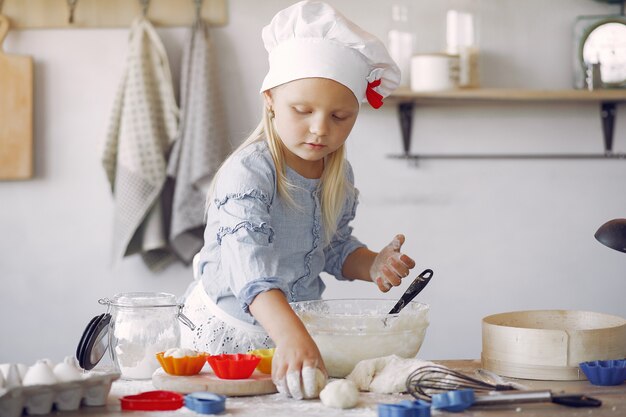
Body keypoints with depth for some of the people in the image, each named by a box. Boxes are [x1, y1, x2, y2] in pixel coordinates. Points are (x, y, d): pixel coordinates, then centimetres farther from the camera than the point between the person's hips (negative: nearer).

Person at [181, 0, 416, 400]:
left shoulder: (340, 176, -1)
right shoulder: (248, 173, -24)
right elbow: (248, 265, -39)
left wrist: (372, 265, -4)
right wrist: (290, 336, -53)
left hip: (297, 324, 5)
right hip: (229, 331, -5)